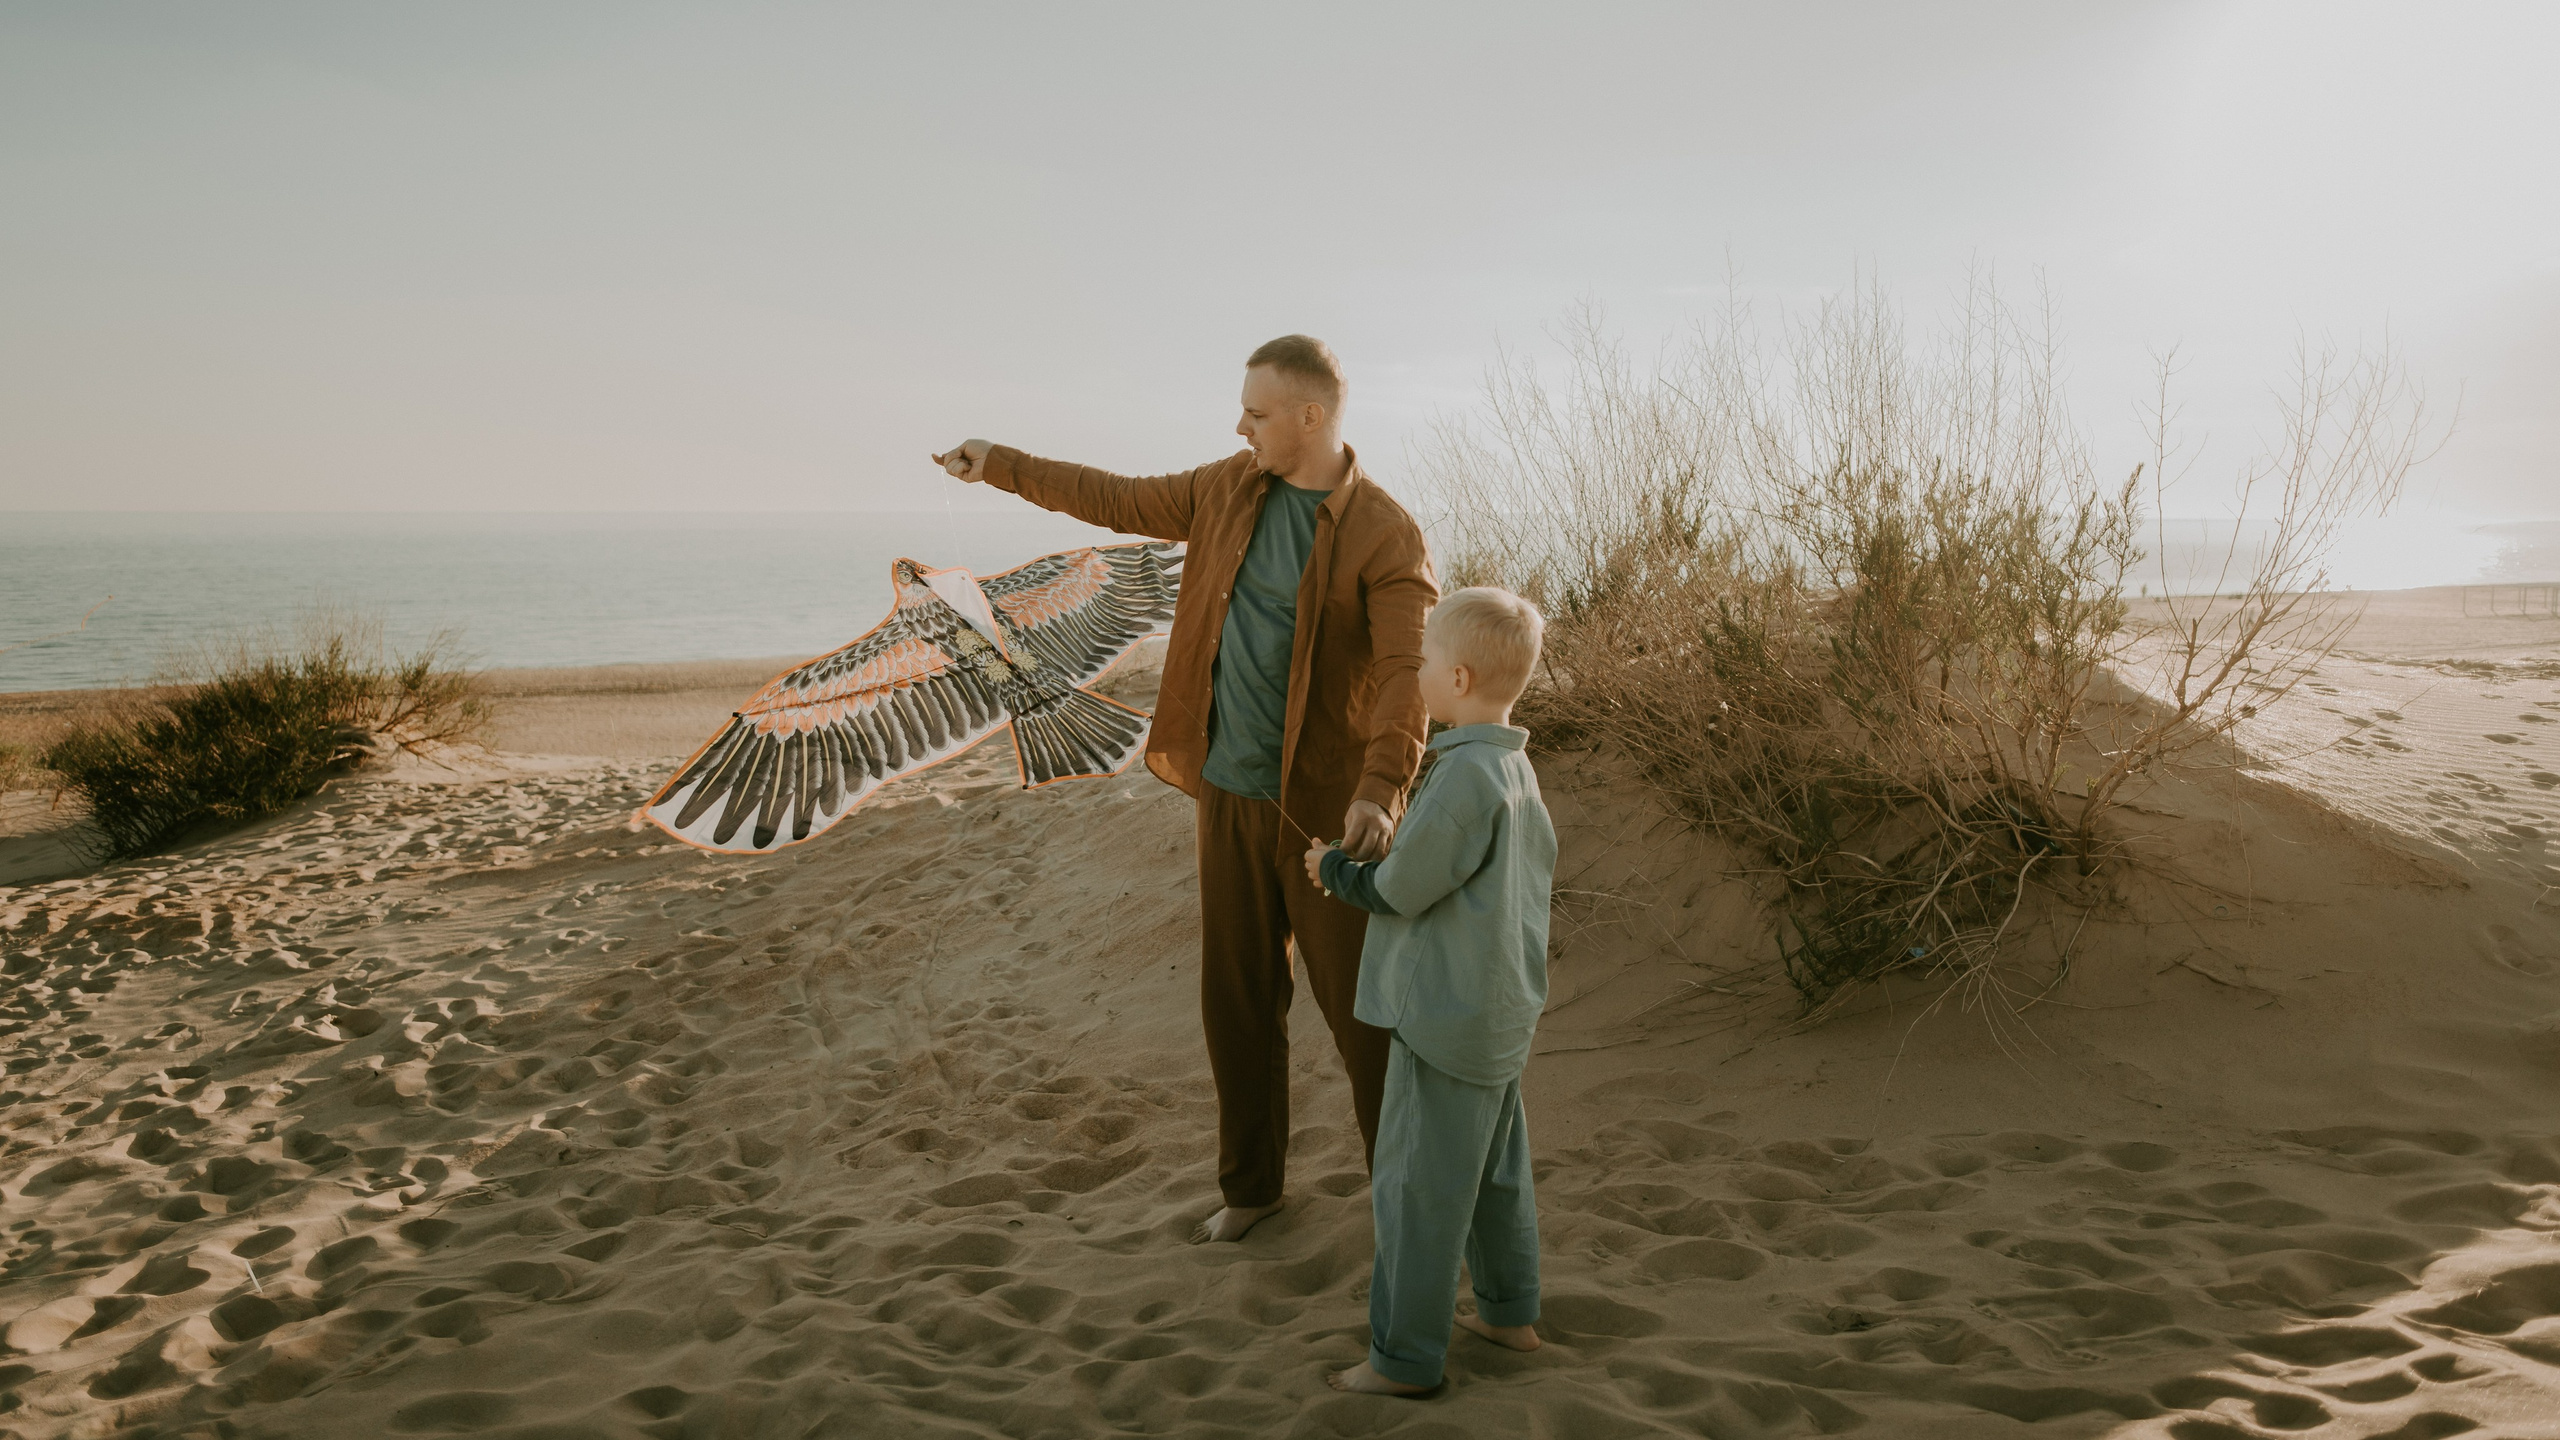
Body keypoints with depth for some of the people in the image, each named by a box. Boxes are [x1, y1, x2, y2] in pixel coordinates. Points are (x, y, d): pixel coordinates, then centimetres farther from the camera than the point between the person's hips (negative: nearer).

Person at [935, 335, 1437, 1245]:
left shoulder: (1385, 536, -16)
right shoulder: (1233, 488, 4)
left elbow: (1407, 673, -28)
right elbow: (1121, 502, 18)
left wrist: (1382, 789, -44)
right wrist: (1000, 466, 21)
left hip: (1326, 807, -6)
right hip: (1231, 794, 6)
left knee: (1362, 1010, 3)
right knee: (1238, 1004, 15)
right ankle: (1251, 1181, 33)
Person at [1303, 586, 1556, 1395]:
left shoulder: (1463, 778, -24)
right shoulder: (1517, 769, 5)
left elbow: (1400, 891, -20)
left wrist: (1333, 867, 0)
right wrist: (1355, 869, 11)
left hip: (1446, 1018, -9)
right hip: (1501, 1010, 9)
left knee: (1417, 1187, 2)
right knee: (1495, 1170, 22)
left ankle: (1405, 1357, 13)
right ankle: (1508, 1312, 37)